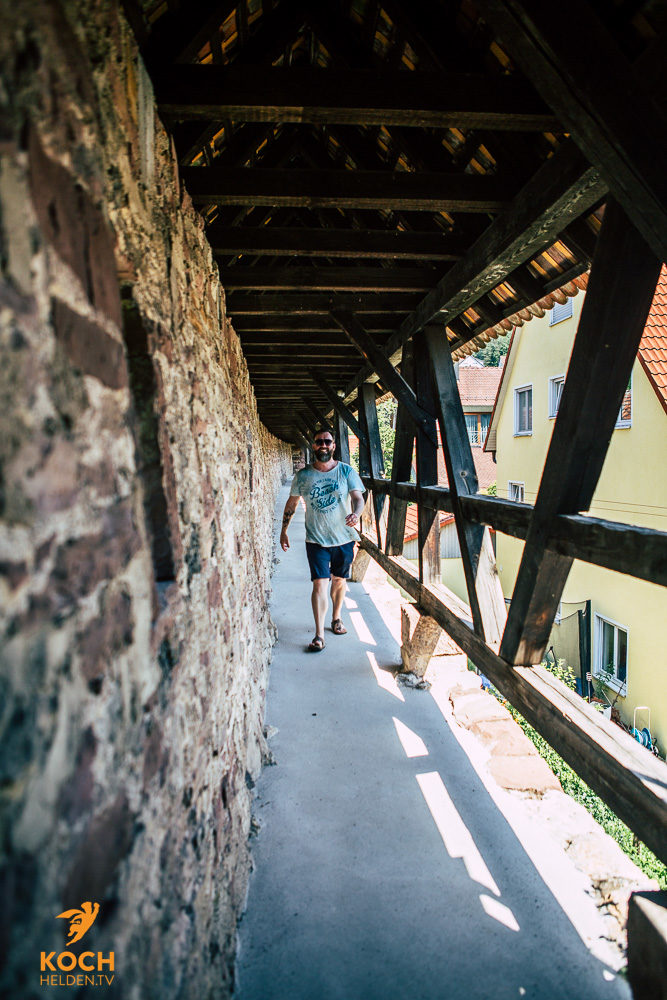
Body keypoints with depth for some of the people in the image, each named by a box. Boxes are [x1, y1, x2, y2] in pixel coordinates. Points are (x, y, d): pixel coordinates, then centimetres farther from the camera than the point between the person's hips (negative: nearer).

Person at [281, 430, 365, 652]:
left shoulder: (347, 472, -1)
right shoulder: (303, 475, 1)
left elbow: (358, 497, -9)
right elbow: (292, 503, 11)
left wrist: (356, 513, -31)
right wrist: (283, 531, 12)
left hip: (343, 538, 1)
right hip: (316, 540, -1)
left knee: (339, 581, 16)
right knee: (320, 584, -9)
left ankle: (336, 618, 39)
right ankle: (319, 635, -6)